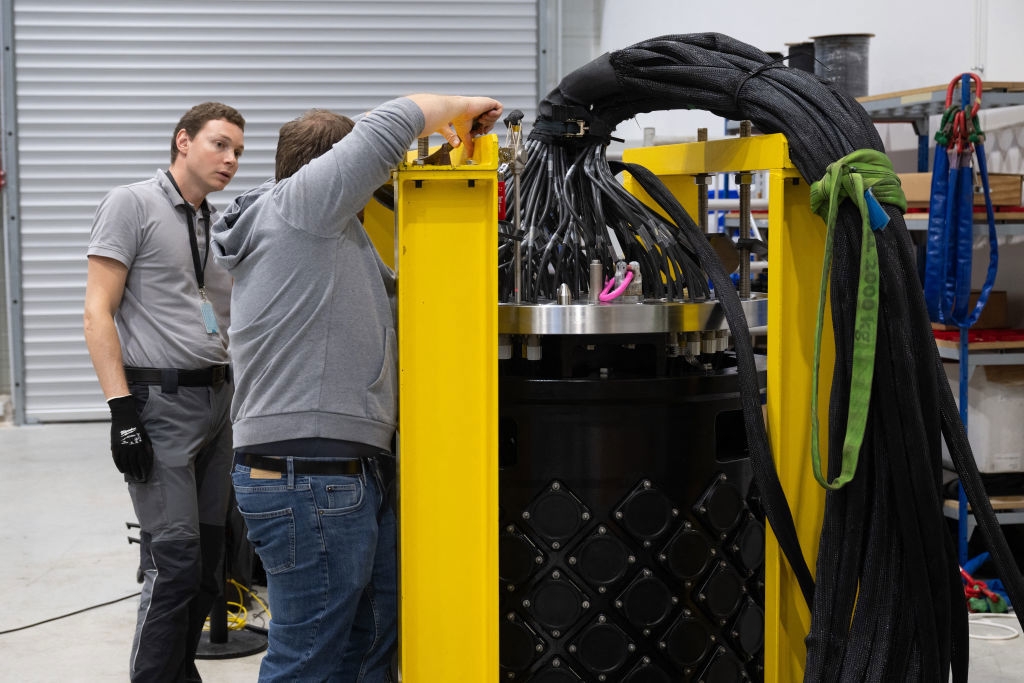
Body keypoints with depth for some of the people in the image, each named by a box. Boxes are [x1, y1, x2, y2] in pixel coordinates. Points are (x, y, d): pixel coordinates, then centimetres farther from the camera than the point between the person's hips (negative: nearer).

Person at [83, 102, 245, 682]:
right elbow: (99, 312, -10)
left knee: (209, 559, 10)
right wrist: (123, 409, -17)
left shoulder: (222, 226, 16)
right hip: (161, 401, -7)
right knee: (175, 559, -10)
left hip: (219, 401, 7)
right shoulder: (132, 204, -5)